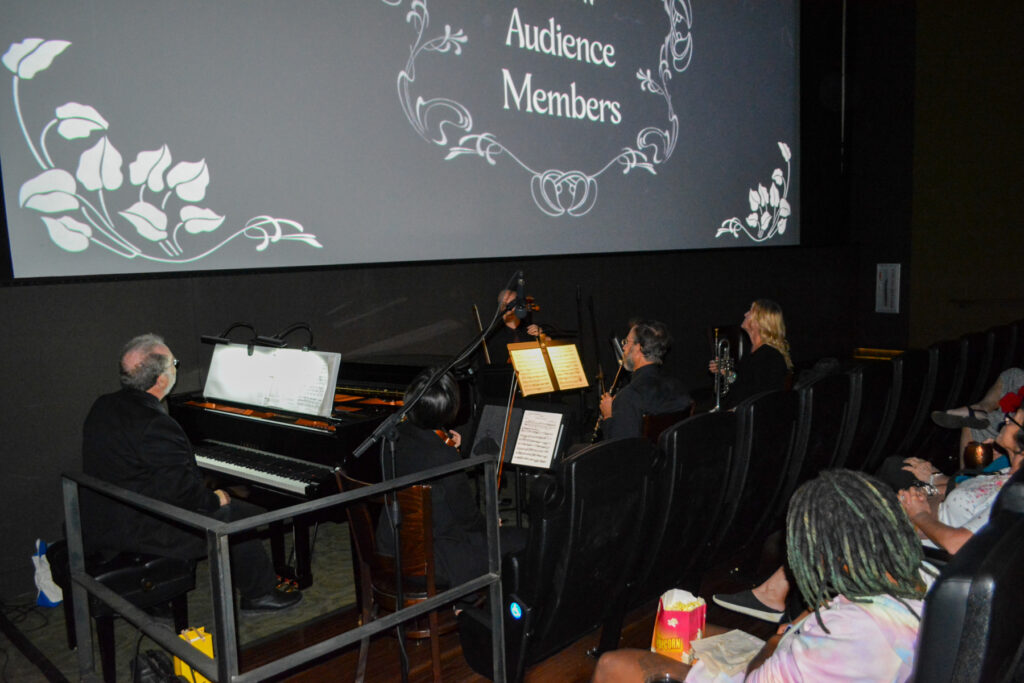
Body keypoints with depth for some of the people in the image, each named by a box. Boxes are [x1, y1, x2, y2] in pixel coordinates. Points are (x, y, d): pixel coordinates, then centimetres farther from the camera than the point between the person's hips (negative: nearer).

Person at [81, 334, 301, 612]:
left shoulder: (104, 407, 4)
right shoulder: (155, 425, -28)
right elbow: (181, 488, -27)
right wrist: (215, 499, -7)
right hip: (142, 533, -10)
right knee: (243, 515, 0)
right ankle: (260, 593, 18)